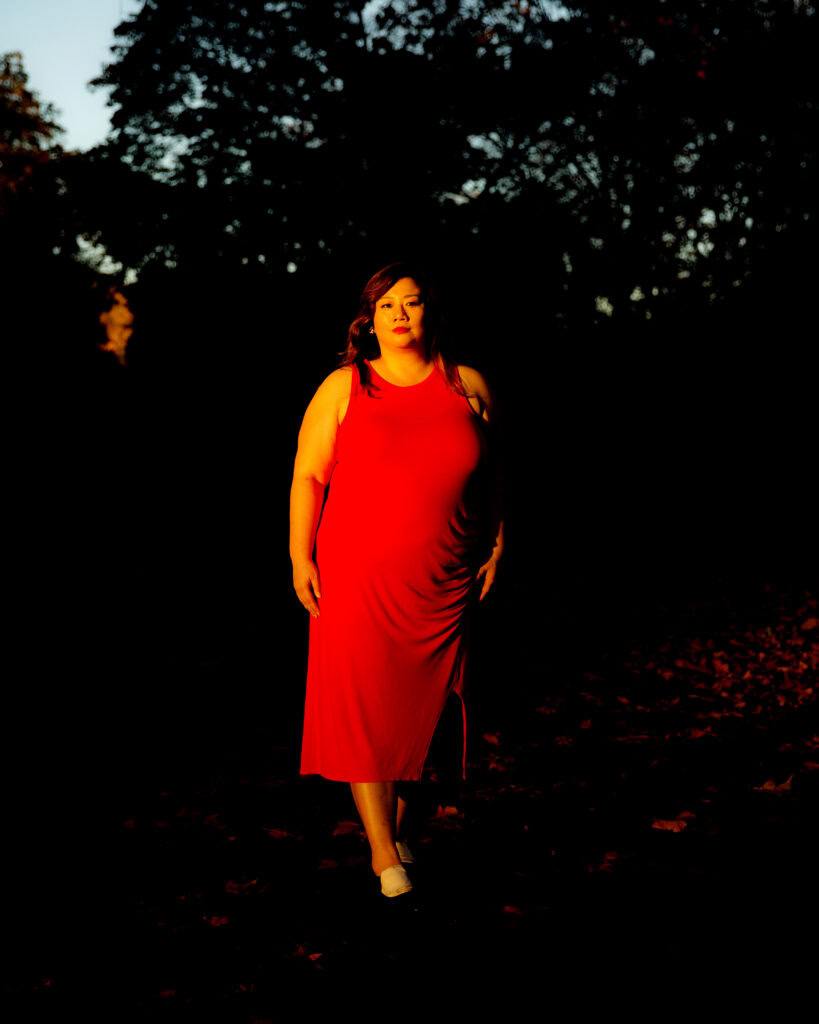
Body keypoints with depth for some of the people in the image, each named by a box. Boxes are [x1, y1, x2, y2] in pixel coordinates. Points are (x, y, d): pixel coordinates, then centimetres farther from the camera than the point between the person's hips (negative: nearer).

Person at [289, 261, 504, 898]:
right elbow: (308, 477, 1)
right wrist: (301, 558, -5)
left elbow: (493, 477, 14)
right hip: (358, 578, -2)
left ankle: (399, 828, 23)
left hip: (441, 584, 2)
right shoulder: (343, 389, 2)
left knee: (420, 705, 8)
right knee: (364, 705, -4)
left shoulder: (468, 387, 7)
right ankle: (382, 850, 4)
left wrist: (496, 548, 9)